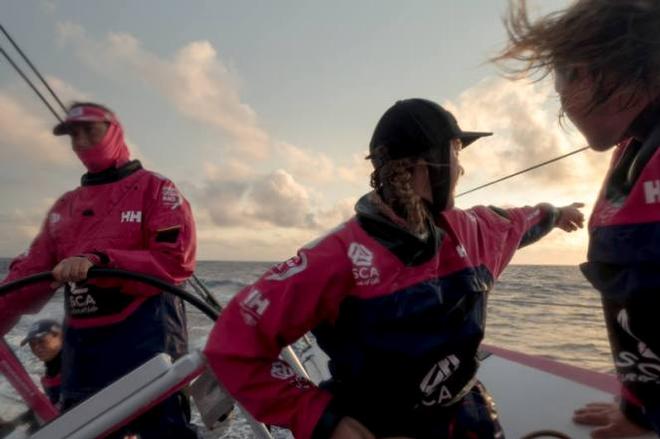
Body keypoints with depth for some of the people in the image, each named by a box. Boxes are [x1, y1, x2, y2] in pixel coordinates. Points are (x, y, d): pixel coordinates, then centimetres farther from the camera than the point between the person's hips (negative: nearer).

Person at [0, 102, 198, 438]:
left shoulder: (154, 189, -1)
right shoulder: (65, 205, 17)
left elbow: (176, 261, -13)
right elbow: (31, 273, 12)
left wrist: (98, 261, -24)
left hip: (146, 342, -6)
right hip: (81, 352, 6)